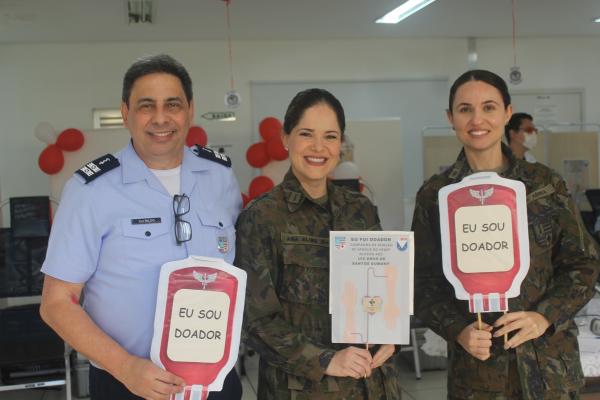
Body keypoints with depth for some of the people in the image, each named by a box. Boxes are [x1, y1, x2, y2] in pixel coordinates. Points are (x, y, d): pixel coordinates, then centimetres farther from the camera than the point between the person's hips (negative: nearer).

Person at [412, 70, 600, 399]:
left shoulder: (546, 184, 0)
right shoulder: (434, 195, -1)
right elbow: (423, 282, 2)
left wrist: (545, 317, -11)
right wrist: (458, 331, -14)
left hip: (549, 360, 1)